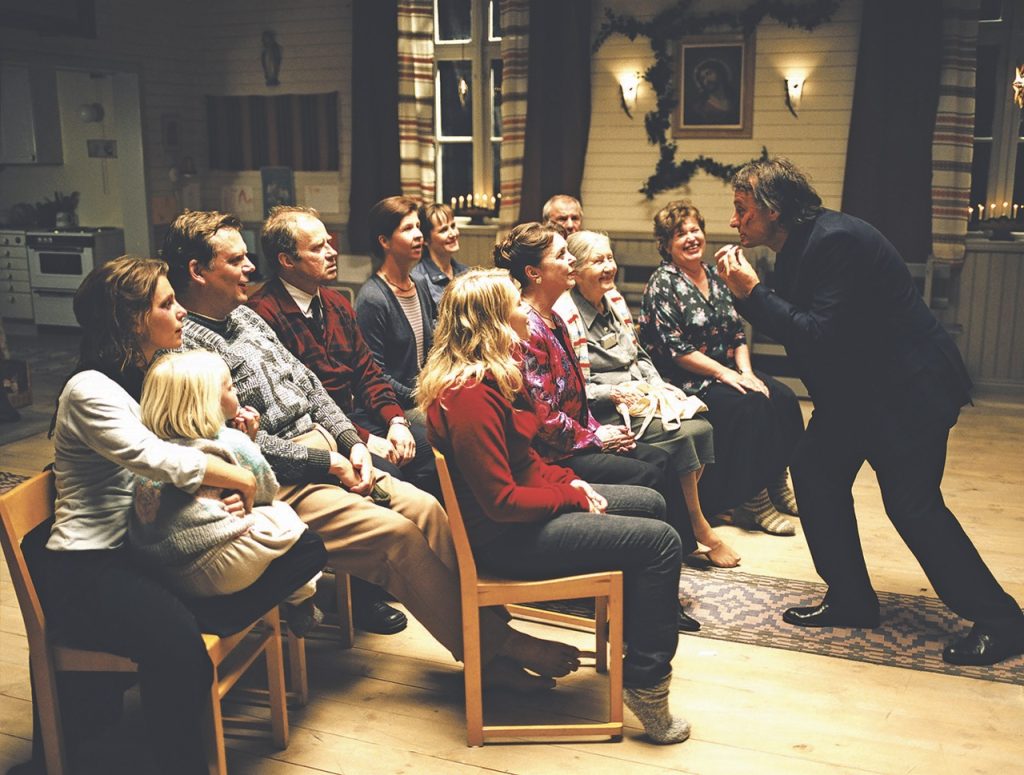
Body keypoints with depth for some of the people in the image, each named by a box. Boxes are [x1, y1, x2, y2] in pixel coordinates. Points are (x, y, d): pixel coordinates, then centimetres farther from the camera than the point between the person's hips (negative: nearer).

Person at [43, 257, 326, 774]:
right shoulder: (89, 390, -11)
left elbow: (177, 468, 20)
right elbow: (153, 458, -26)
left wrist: (222, 491, -3)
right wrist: (236, 477, -12)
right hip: (88, 570, -8)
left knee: (306, 551, -7)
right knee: (175, 638, -40)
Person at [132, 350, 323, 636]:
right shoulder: (232, 442, -9)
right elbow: (266, 492, 5)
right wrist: (251, 440, 14)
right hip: (210, 572, -8)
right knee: (285, 516, 11)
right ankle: (299, 602, 24)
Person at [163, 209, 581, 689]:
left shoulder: (247, 317, 16)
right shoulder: (186, 344, -12)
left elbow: (307, 384, 18)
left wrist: (351, 442, 4)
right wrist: (325, 461, -13)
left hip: (323, 449, 9)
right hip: (277, 481, -8)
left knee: (426, 509, -7)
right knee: (396, 533, -20)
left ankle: (488, 619, -4)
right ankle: (489, 647, -9)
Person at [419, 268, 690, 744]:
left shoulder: (489, 374, 6)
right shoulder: (469, 395, -27)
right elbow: (502, 501, -27)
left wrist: (568, 480, -1)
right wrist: (571, 496, -13)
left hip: (521, 501, 11)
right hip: (505, 536, -11)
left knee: (649, 503, 20)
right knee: (661, 543, -13)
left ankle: (629, 631, 34)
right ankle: (646, 682, -1)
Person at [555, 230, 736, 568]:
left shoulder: (615, 300, 12)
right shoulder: (564, 316, -13)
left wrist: (657, 386, 3)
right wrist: (614, 393, -21)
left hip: (641, 397, 8)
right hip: (603, 412, -8)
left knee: (701, 426, -15)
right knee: (681, 434, -23)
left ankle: (685, 515, -1)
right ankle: (699, 527, -3)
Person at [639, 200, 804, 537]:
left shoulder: (714, 276, 12)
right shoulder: (662, 284, -9)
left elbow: (738, 332, 12)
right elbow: (674, 349, -16)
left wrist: (746, 371, -5)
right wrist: (724, 374, -19)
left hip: (729, 371, 7)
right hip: (687, 381, -7)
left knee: (783, 398, -14)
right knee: (749, 406, -28)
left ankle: (776, 483, 0)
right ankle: (751, 501, -18)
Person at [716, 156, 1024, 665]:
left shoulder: (834, 240, -23)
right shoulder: (797, 246, 7)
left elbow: (821, 335, -28)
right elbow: (789, 324, 10)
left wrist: (752, 291, -25)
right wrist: (744, 291, -4)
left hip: (909, 386, -10)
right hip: (858, 386, 10)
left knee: (912, 504, -9)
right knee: (813, 472, 6)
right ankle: (850, 600, 17)